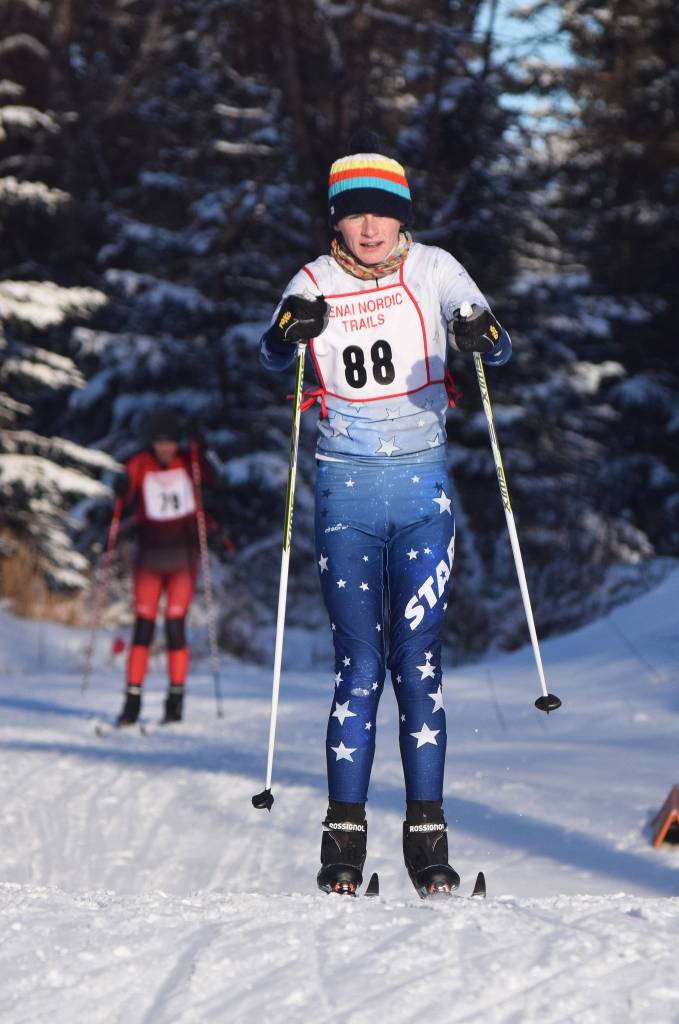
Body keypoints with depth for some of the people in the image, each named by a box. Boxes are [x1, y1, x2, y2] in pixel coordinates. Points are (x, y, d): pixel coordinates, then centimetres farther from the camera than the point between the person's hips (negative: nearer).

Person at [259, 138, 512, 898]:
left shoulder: (432, 270, -1)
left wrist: (483, 336, -31)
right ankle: (344, 839, 0)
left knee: (417, 661, -4)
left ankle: (427, 838, 0)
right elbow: (270, 356, -9)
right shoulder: (315, 283, 1)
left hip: (422, 484, 0)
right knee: (359, 663, -4)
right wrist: (289, 332, -32)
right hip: (345, 486, 0)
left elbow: (497, 347, -7)